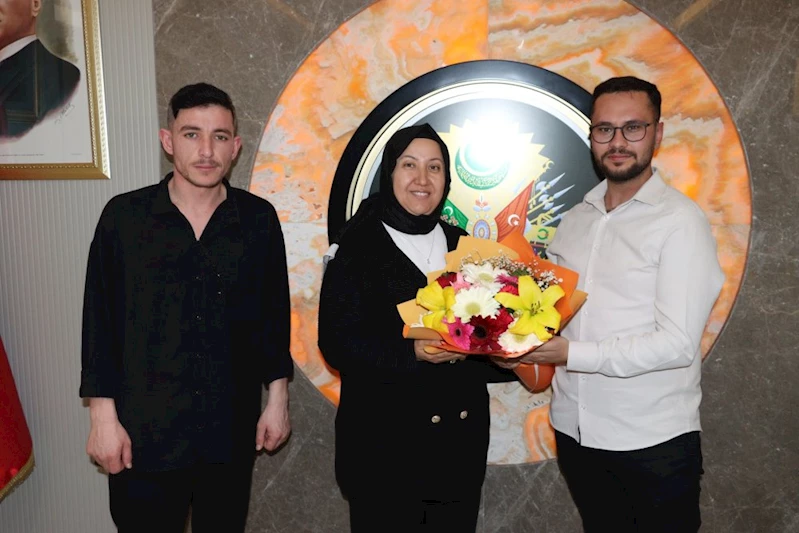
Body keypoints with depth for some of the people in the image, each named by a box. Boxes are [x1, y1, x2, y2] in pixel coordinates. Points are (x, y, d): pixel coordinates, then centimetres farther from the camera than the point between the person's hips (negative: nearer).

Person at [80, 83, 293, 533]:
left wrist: (278, 398, 7)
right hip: (143, 433, -1)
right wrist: (103, 415, -3)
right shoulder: (124, 216, -5)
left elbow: (275, 314, 6)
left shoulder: (259, 219, -1)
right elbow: (99, 321, -1)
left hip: (231, 431, 2)